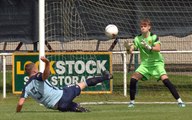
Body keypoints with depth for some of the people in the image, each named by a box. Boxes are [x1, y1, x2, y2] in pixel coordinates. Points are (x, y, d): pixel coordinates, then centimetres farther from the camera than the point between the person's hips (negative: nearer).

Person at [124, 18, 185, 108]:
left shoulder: (153, 37, -11)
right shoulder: (138, 39, -2)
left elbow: (158, 49, -24)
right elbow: (130, 51, -9)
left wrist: (149, 47, -41)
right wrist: (128, 48, -32)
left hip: (157, 62, -4)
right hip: (145, 63, 4)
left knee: (165, 79, -21)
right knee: (133, 78, -13)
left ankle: (179, 100, -17)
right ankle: (132, 101, 2)